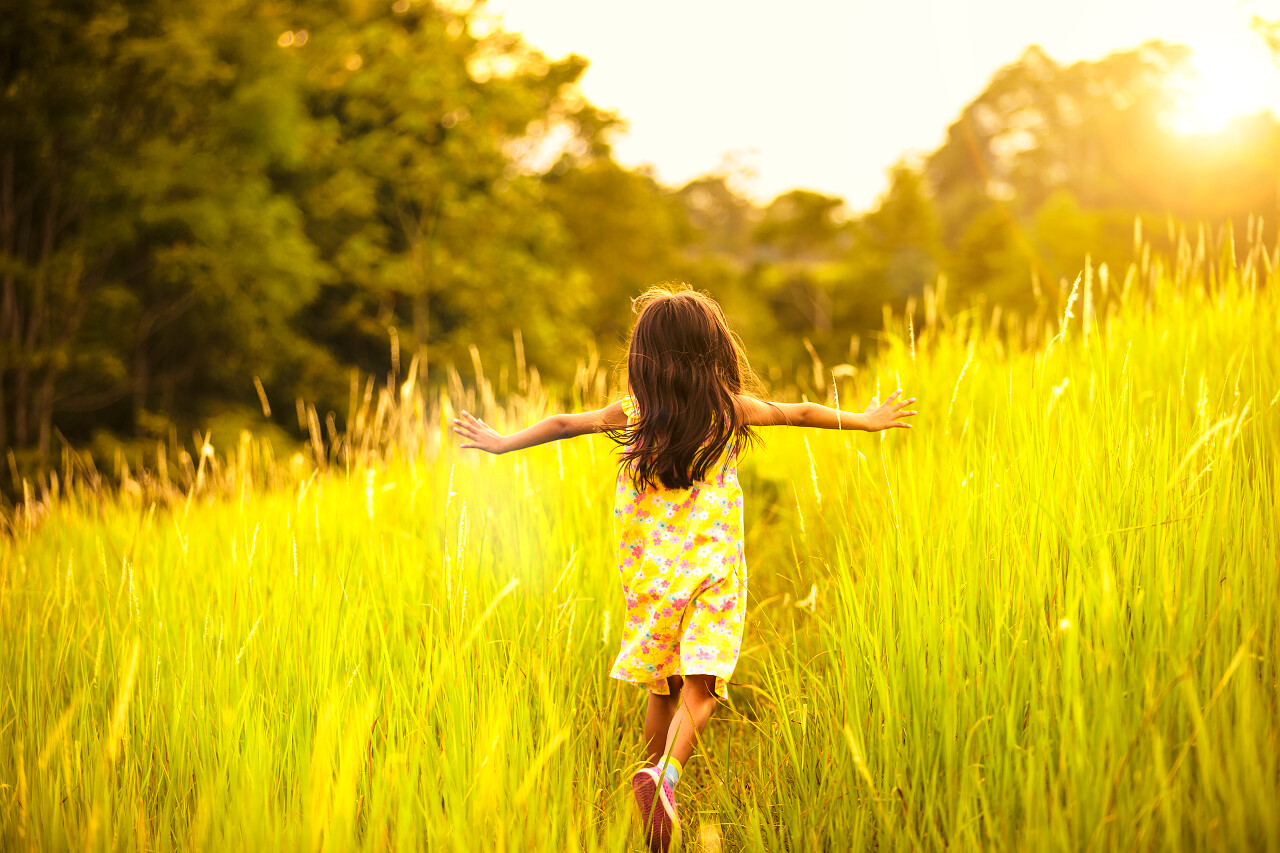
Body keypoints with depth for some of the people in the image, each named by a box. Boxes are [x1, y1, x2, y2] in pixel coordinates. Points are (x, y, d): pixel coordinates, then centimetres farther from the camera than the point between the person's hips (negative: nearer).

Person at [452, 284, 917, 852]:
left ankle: (655, 773, 26)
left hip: (649, 571, 3)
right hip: (711, 570, -3)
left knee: (662, 686, 17)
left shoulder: (633, 414, 1)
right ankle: (665, 775, -32)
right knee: (699, 687, -10)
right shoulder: (731, 409, -1)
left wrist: (504, 442, 25)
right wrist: (867, 421, 26)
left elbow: (564, 424, 9)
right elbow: (803, 413, 11)